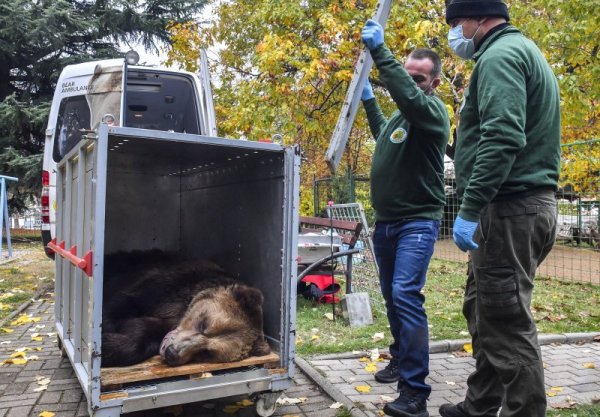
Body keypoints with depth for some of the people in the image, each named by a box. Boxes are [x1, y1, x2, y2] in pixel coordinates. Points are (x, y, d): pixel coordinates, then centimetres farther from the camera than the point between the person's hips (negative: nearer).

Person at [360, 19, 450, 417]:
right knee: (393, 298, 15)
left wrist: (379, 49, -29)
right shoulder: (401, 115, 15)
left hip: (417, 222, -9)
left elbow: (407, 95, -32)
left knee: (406, 296, -20)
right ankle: (401, 360, 33)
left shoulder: (433, 111, -9)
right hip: (386, 221, 9)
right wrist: (368, 100, 35)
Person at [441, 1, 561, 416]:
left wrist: (469, 209, -24)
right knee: (485, 310, 17)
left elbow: (502, 138, -23)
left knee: (508, 321, -5)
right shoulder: (522, 51, 24)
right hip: (531, 201, 11)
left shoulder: (500, 55, -9)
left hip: (510, 207, -11)